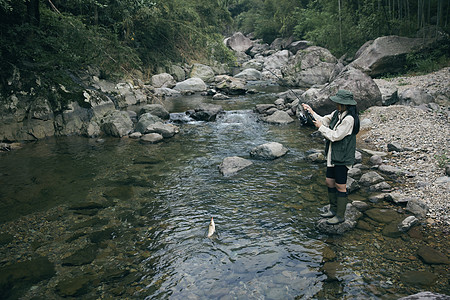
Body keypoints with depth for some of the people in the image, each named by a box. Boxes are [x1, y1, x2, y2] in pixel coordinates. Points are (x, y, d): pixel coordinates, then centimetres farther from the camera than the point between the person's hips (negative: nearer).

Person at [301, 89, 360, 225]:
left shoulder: (349, 119, -21)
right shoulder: (337, 114, 7)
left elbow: (335, 136, -22)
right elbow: (324, 120, 16)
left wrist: (321, 127, -12)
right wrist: (311, 111, 4)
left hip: (342, 158, -9)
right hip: (333, 155, 9)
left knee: (340, 186, 1)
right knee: (329, 181, 17)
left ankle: (340, 216, 15)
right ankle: (333, 209, 34)